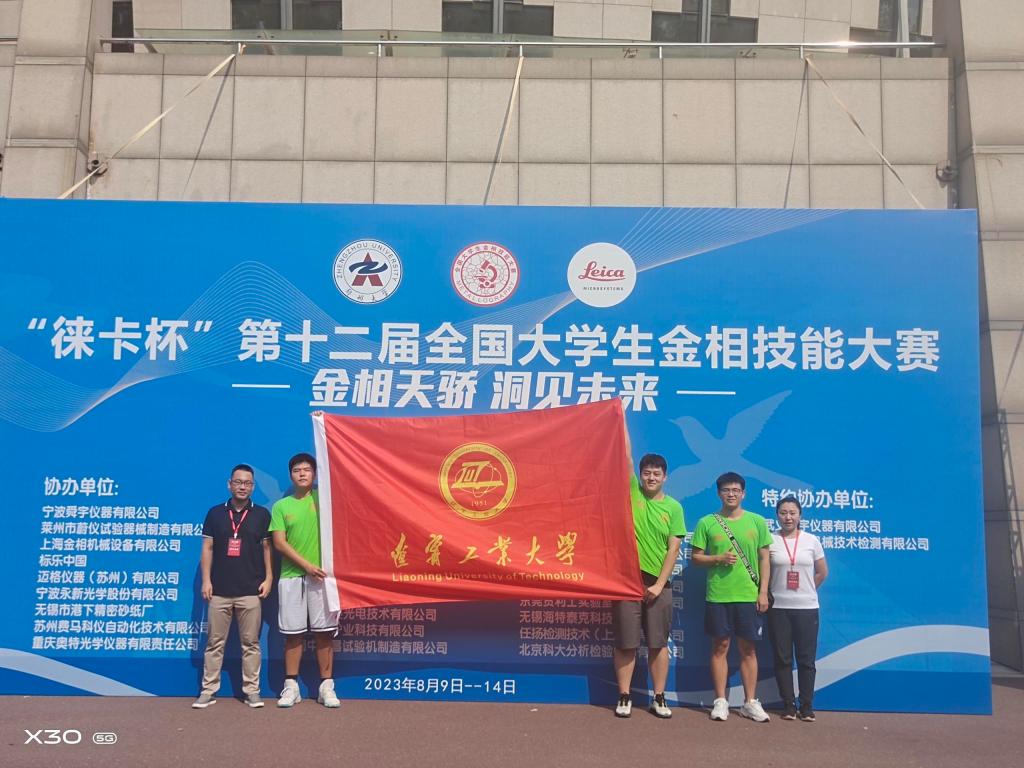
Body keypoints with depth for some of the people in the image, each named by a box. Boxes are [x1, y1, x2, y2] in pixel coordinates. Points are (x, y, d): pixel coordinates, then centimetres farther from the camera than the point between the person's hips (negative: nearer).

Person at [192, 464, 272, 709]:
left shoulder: (261, 514, 4)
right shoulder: (215, 513, 5)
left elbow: (267, 548, 6)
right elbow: (207, 548, 5)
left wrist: (268, 578, -2)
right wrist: (206, 580, -1)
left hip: (251, 591, 0)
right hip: (220, 590, 1)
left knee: (250, 643, 5)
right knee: (214, 642, 6)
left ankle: (251, 690, 12)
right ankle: (208, 691, 13)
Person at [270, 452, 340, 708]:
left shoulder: (322, 497, 7)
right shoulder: (281, 506, 5)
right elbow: (279, 543, -1)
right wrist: (307, 565, -9)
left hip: (321, 574, 0)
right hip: (291, 576, 0)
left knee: (324, 632, 1)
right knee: (293, 633, 4)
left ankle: (327, 686, 8)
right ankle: (291, 686, 14)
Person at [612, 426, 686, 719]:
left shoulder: (673, 507, 2)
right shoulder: (632, 491, 1)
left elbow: (673, 549, -1)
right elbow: (625, 454, -6)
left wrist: (659, 584, -7)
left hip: (658, 582, 1)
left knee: (658, 642, 7)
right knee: (625, 642, 3)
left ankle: (659, 698, 17)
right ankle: (624, 696, 14)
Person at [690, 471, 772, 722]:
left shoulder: (757, 522, 4)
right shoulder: (706, 523, 1)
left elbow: (764, 559, 5)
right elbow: (696, 557, 4)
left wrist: (763, 592, -1)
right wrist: (718, 558, -14)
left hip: (749, 596, 1)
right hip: (717, 596, -1)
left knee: (748, 648, 6)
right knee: (720, 647, 5)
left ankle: (750, 702, 15)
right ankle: (720, 701, 13)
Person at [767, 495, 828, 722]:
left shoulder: (811, 540, 3)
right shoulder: (770, 541, -1)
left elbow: (822, 572, 12)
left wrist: (806, 591, 10)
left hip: (807, 607, 0)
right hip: (778, 608, 0)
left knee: (806, 659, 3)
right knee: (783, 658, 4)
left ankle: (807, 707, 12)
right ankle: (788, 706, 13)